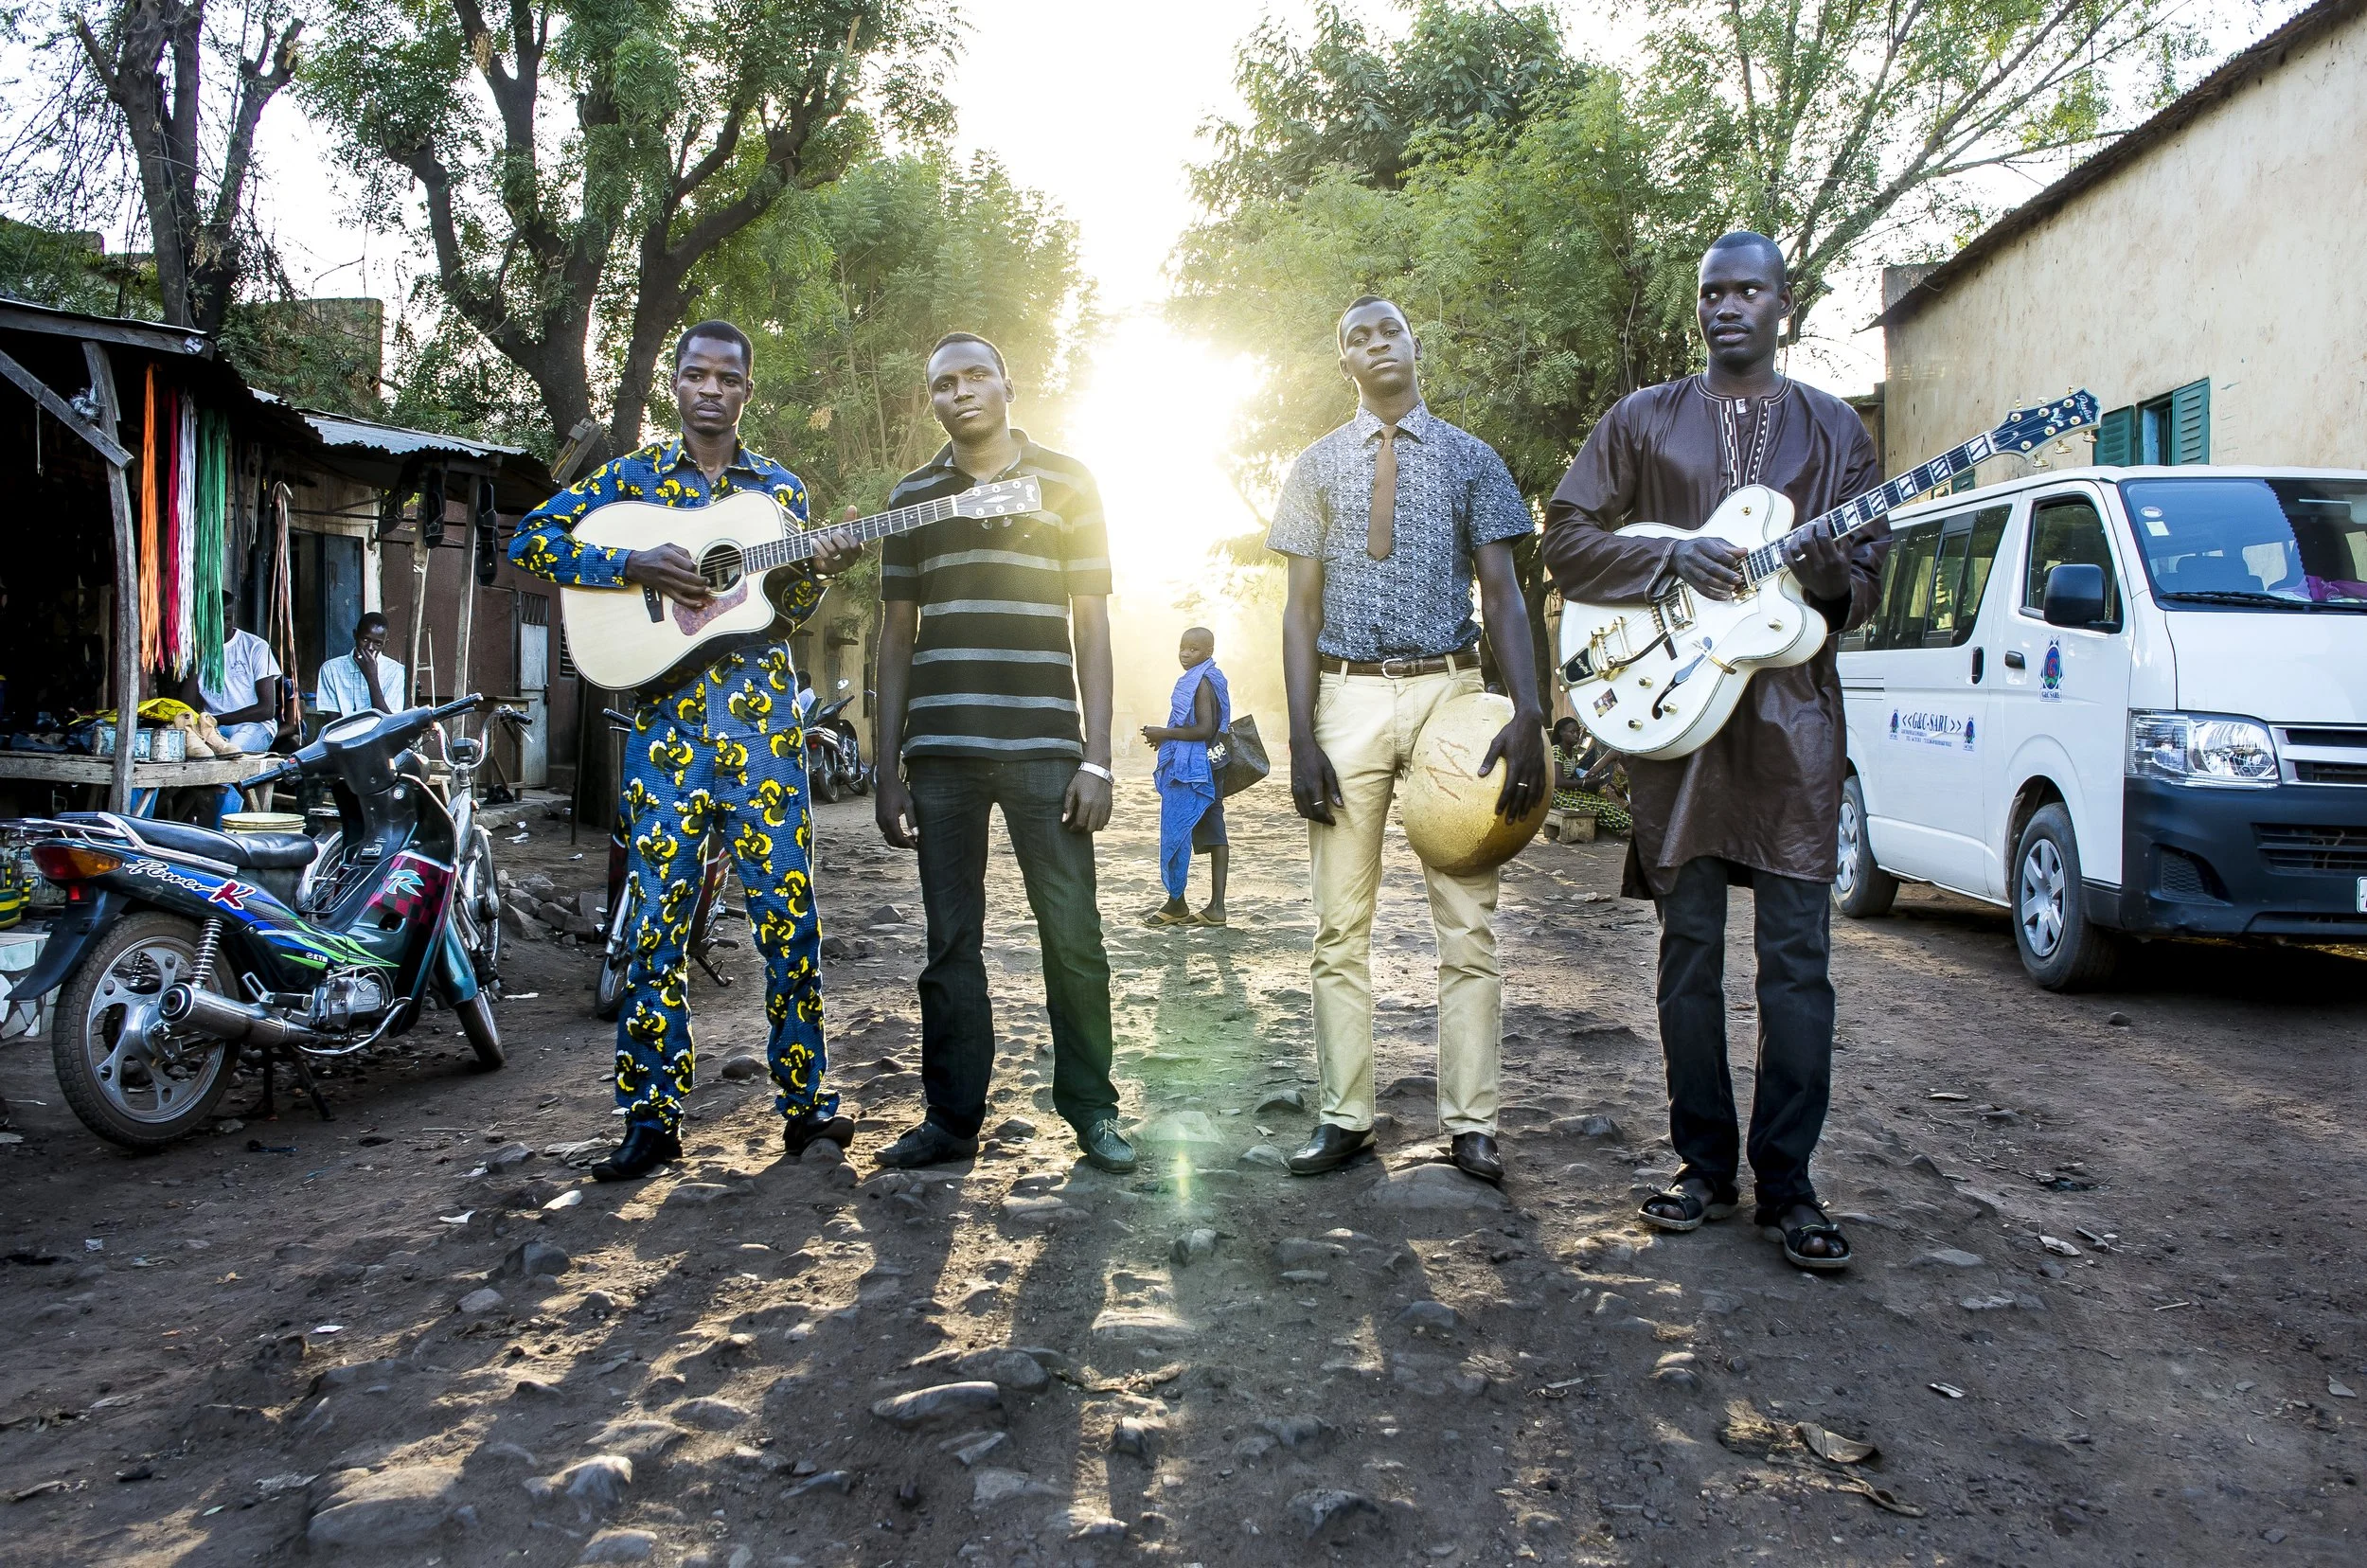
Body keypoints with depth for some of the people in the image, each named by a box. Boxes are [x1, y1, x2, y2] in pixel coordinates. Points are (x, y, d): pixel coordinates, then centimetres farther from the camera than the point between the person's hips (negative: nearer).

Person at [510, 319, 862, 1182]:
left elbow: (790, 610, 15)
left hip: (763, 717, 1)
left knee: (786, 908, 1)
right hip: (665, 718, -1)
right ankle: (651, 1115, 8)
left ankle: (804, 1099, 11)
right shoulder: (631, 477, 11)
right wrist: (632, 566, -11)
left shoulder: (779, 486, 15)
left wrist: (818, 572, -7)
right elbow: (531, 538, 3)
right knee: (658, 911, 0)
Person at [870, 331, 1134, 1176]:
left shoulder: (1065, 481, 8)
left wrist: (1096, 758, -4)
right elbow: (896, 635, 13)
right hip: (940, 750, 2)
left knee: (1072, 936, -1)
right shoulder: (911, 497, 13)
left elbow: (1091, 624, 5)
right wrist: (887, 770, 7)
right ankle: (952, 1117, 17)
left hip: (1044, 747, -2)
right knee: (950, 941, 6)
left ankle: (1092, 1109, 14)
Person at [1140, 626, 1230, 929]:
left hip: (1188, 768, -10)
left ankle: (1176, 903, 7)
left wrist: (1163, 733, -14)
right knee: (1213, 834, 5)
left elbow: (1204, 729, -22)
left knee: (1175, 834, -1)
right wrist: (1166, 736, 17)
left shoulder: (1200, 682, -14)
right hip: (1204, 769, 10)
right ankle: (1216, 906, 6)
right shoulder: (1210, 679, 15)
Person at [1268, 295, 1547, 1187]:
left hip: (1448, 689, -1)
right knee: (1341, 926, 3)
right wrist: (1301, 736, -5)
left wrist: (1528, 715, -12)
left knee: (1467, 922, 0)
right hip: (1347, 695, 1)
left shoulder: (1470, 460, 9)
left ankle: (1469, 1123, 9)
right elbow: (1302, 607, 6)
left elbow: (1502, 593, 2)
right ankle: (1346, 1117, 12)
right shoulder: (1318, 467, 10)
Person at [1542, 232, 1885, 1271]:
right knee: (1689, 947, 4)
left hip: (1791, 706, 0)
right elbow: (1566, 535, 6)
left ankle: (1787, 1184, 4)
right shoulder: (1642, 421, 12)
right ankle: (1705, 1167, 15)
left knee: (1796, 952, -4)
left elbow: (1865, 580, 11)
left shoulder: (1833, 429, 14)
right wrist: (1674, 558, -9)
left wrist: (1829, 573, -13)